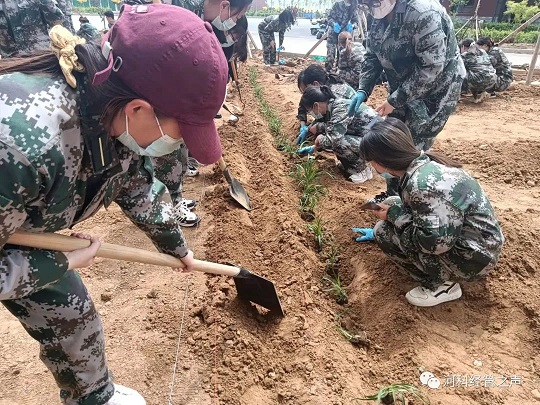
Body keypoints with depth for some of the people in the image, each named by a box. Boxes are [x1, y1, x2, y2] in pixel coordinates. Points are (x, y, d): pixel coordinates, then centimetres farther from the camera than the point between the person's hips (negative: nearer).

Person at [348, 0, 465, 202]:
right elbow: (372, 58, 4)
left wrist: (395, 100, -27)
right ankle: (394, 194, 29)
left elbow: (431, 68, -30)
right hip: (403, 90, 8)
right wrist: (363, 90, -11)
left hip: (436, 90, -8)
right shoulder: (379, 18, -3)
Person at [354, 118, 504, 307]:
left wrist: (394, 215, -19)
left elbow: (435, 242, -32)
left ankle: (442, 285, -1)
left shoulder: (422, 184, -30)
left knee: (385, 232, -15)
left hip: (473, 255, -9)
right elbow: (412, 208, 17)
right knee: (393, 206, 9)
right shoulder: (422, 163, 0)